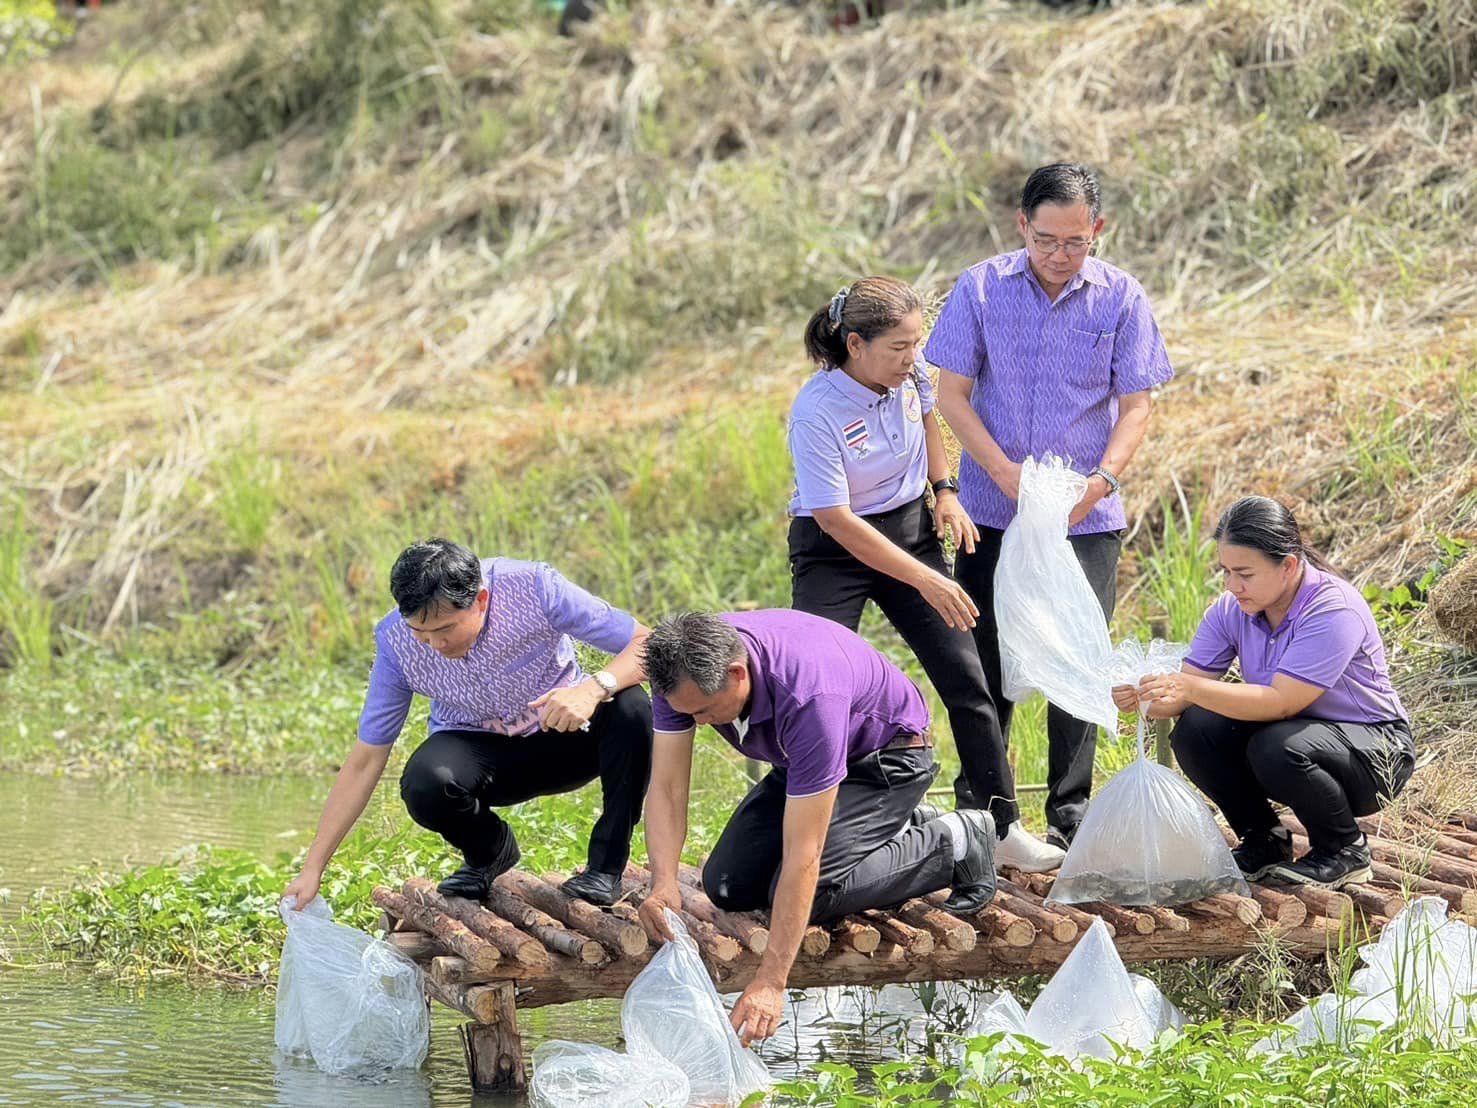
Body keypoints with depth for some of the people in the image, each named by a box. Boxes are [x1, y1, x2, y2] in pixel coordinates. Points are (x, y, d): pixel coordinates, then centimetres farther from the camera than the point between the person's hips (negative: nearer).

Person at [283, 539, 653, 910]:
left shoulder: (533, 587, -27)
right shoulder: (396, 641, -22)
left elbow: (648, 643, -24)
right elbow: (365, 761, -15)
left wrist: (595, 688, -45)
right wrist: (313, 868, -18)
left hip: (564, 736, 0)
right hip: (476, 747, 0)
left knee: (631, 708, -33)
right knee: (423, 785, -34)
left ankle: (605, 866, -14)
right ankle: (489, 851, 2)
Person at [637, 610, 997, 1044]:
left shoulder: (807, 698, -43)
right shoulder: (684, 670, -25)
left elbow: (802, 857, -41)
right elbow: (667, 789, -20)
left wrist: (770, 983, -42)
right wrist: (664, 883, -40)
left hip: (888, 755, -7)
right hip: (803, 758, 7)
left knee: (808, 893, -24)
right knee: (726, 886, -2)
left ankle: (954, 844, -2)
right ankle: (894, 832, 16)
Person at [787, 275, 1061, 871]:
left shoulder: (908, 372, -10)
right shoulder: (816, 413, -28)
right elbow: (835, 519, -26)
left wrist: (945, 492, 4)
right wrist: (925, 581, -26)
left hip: (910, 527, 5)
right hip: (834, 549, -5)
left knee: (966, 677, 0)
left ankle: (1004, 828, 7)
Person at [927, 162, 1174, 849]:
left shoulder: (1120, 298, -2)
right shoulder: (981, 290, -3)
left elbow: (1135, 406, -1)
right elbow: (952, 394, -3)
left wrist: (1102, 480, -18)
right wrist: (1005, 473, -15)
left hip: (1087, 519, 0)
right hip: (993, 509, 0)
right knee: (986, 662, 5)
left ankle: (1071, 818, 7)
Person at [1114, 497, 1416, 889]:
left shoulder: (1333, 610, -27)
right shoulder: (1232, 609, -6)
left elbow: (1280, 702, -33)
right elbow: (1189, 688, -9)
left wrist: (1192, 688, -42)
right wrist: (1142, 698, -32)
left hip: (1374, 748, -6)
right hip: (1296, 729, 6)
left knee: (1278, 748, -36)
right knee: (1194, 729, -18)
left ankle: (1345, 852, -8)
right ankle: (1263, 841, 4)